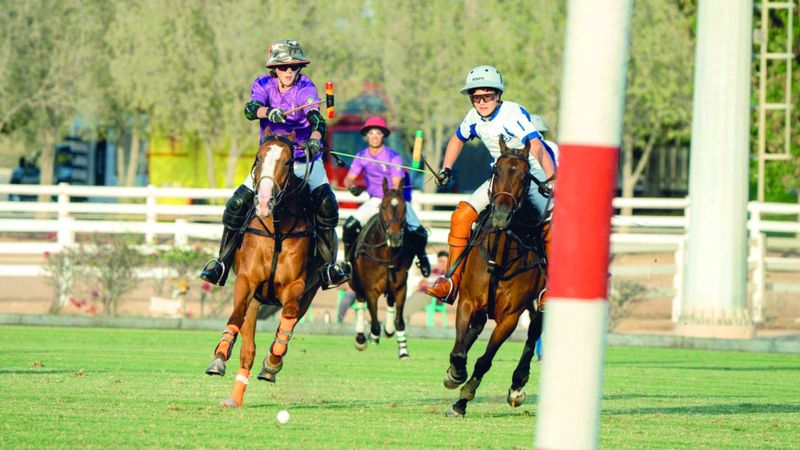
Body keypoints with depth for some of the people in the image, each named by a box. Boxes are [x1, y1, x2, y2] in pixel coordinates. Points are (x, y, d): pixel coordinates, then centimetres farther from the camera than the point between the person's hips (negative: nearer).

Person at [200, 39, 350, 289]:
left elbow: (315, 118, -27)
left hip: (305, 159, -2)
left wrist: (315, 139, -49)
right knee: (236, 204, -10)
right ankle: (222, 263, 6)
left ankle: (329, 267, -16)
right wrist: (268, 112, -48)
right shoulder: (264, 85, -4)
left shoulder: (305, 88, -9)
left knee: (326, 203, -24)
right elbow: (250, 109, -25)